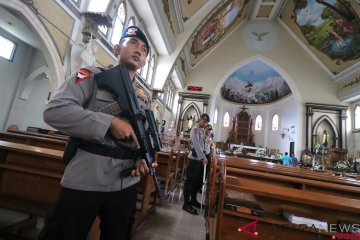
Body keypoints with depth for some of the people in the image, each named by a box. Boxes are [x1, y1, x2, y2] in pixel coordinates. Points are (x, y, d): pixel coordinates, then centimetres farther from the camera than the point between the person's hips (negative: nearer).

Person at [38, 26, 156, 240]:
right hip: (84, 183, -5)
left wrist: (143, 157, -7)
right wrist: (110, 122, -22)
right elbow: (54, 110, -16)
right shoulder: (92, 76, -2)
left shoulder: (143, 98, 11)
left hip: (125, 185, 6)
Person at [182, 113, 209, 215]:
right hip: (194, 158, -9)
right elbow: (196, 145, -23)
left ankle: (193, 200, 31)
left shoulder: (202, 130, 14)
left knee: (197, 181, 16)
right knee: (190, 181, 0)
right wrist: (203, 157, -26)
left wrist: (203, 157, 11)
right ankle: (186, 204, 11)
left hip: (200, 159, 9)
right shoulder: (195, 129, -14)